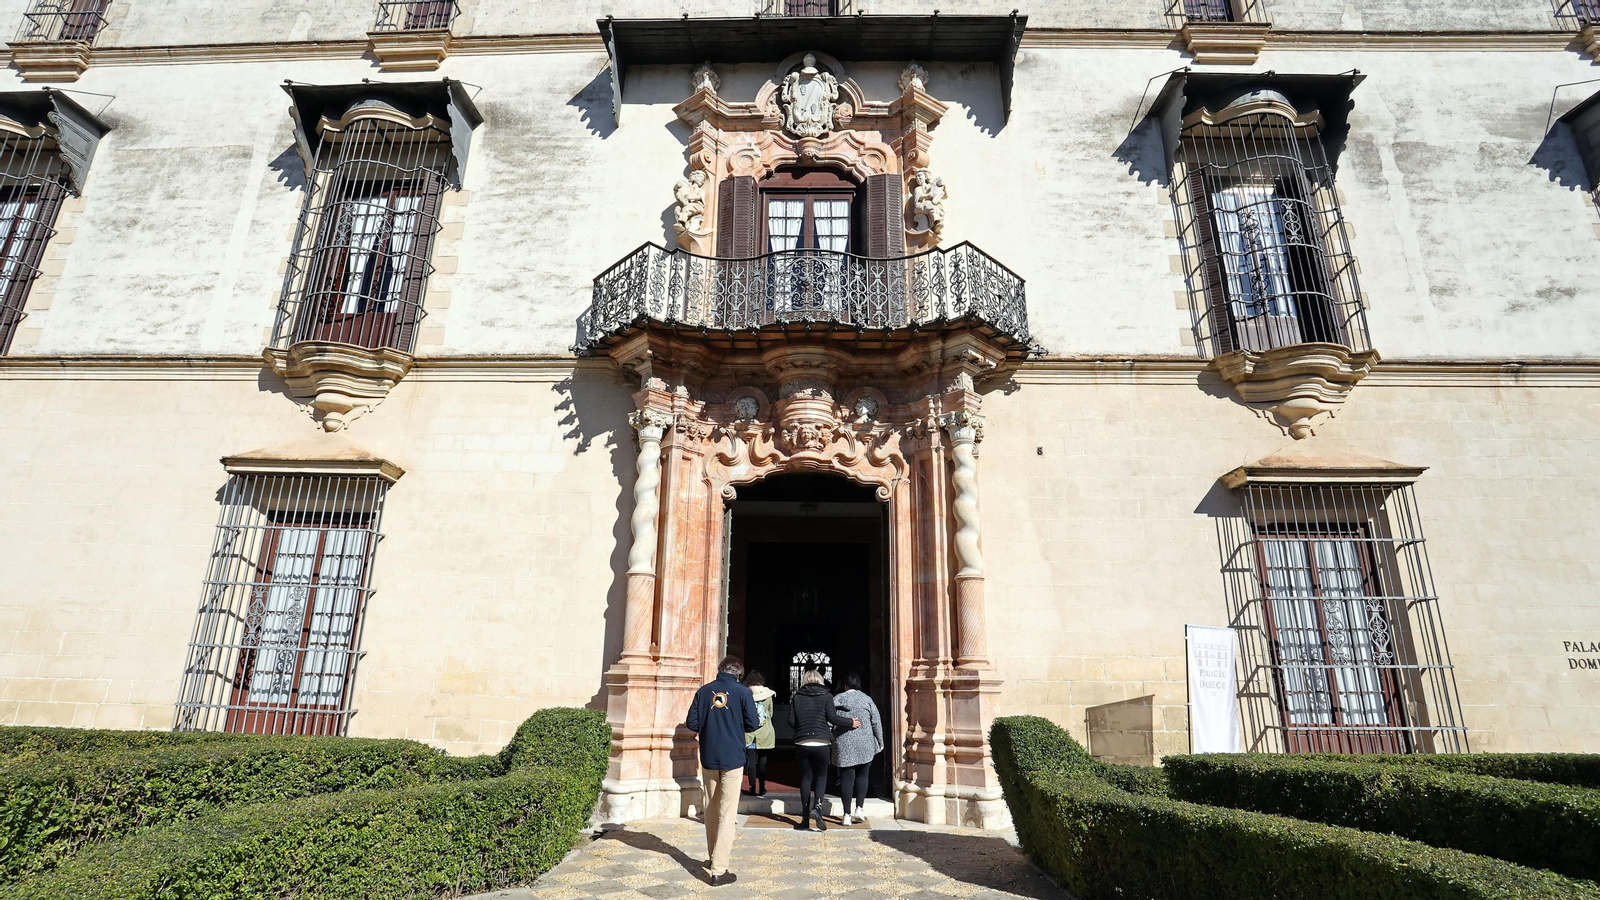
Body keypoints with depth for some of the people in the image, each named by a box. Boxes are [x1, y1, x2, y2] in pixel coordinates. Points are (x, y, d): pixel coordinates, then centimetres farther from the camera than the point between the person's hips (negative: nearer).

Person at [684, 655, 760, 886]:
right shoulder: (742, 692, -7)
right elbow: (752, 724, -5)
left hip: (708, 759, 3)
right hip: (732, 759, -3)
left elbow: (692, 724, -1)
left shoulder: (704, 691, 0)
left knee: (711, 810, 18)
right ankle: (719, 870, -4)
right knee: (727, 814, -1)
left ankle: (715, 857, 30)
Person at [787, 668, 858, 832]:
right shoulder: (826, 696, 0)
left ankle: (805, 817, 10)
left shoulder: (797, 697, 6)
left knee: (806, 777, 10)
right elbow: (833, 718, -8)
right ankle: (817, 806, -13)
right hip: (822, 743, -2)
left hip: (802, 743, 2)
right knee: (821, 775, 10)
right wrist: (851, 722, 4)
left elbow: (791, 721, 4)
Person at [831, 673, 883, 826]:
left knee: (846, 778, 4)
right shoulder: (867, 699, 2)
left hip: (844, 745, 0)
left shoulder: (838, 699, 1)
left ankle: (846, 815, 4)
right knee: (862, 775, 15)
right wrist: (880, 743, 13)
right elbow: (877, 722, 4)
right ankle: (859, 808, 6)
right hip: (864, 745, 0)